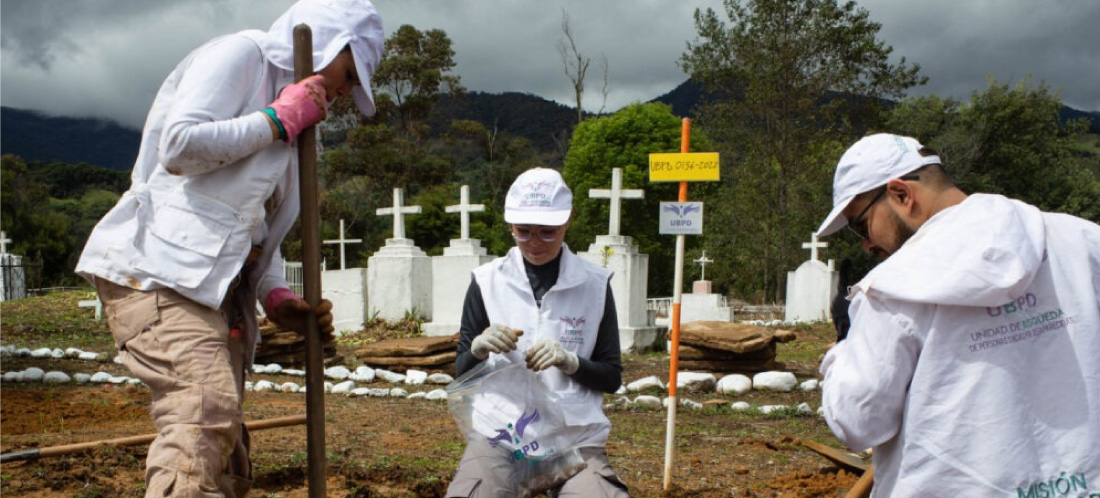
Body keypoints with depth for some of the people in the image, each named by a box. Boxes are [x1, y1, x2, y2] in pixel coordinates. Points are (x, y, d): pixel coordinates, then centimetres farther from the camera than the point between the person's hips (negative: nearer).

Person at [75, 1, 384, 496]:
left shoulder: (285, 95, 25)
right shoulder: (240, 53, 0)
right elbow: (179, 145, -17)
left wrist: (276, 296, 8)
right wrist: (277, 120, -7)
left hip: (214, 286, 9)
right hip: (155, 269, -9)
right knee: (206, 407, -27)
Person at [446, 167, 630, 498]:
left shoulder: (594, 284, 2)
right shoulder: (487, 281, 3)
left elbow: (612, 378, 6)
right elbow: (462, 373, 8)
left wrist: (569, 361, -14)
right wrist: (479, 348, -15)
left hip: (577, 439, 0)